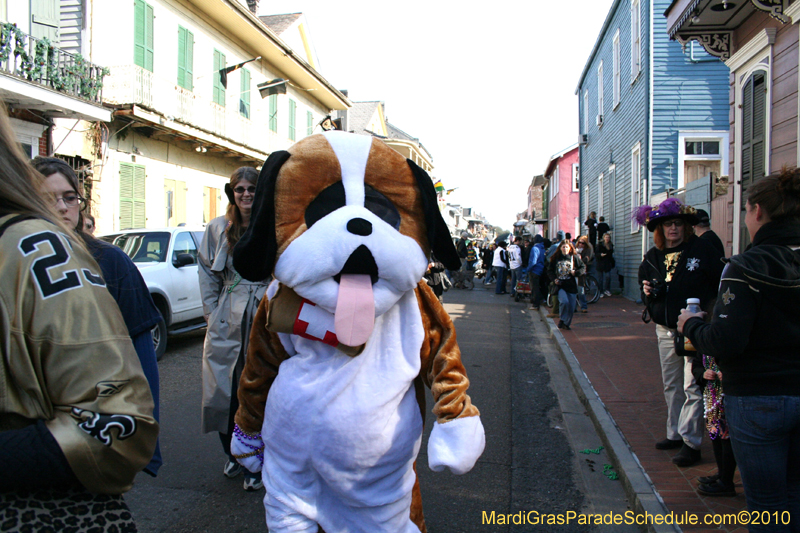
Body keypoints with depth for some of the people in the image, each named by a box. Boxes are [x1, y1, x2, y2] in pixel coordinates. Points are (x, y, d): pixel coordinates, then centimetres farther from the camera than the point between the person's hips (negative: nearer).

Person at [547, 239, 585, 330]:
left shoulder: (575, 257, 2)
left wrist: (576, 273, -11)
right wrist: (554, 279, -3)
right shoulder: (556, 258, 5)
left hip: (572, 286, 1)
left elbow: (583, 268, 7)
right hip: (560, 285, -1)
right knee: (565, 302, -22)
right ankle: (562, 320, 0)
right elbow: (550, 270, 13)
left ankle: (566, 323, 23)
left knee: (571, 307, 3)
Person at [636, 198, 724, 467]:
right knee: (671, 386, 15)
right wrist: (647, 291, -4)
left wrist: (707, 312, -18)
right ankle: (675, 434, 27)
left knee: (692, 388, -7)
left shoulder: (702, 250, -7)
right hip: (665, 330, 6)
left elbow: (720, 283, -6)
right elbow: (645, 285, 20)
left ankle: (691, 442, 0)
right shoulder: (652, 257, 8)